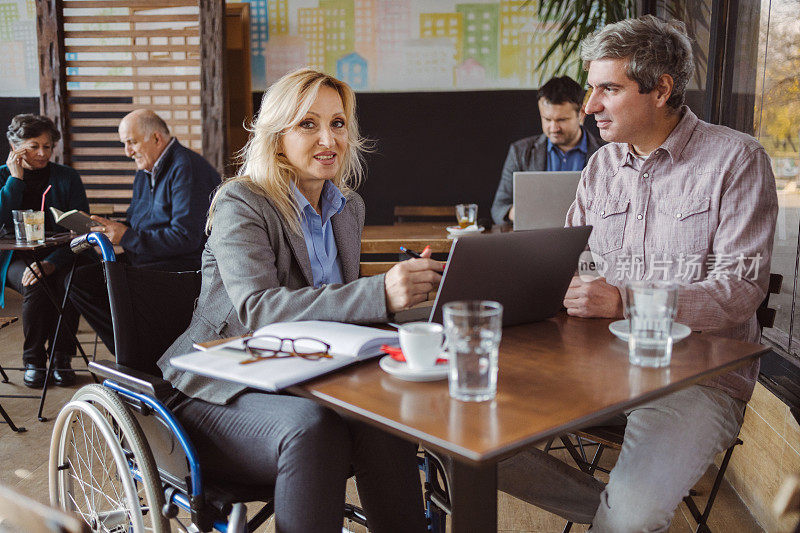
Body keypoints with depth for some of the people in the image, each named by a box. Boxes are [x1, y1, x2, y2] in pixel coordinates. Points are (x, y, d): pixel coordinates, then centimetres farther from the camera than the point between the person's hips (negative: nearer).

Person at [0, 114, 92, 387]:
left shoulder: (67, 178, 3)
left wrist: (52, 263, -21)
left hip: (60, 257, 1)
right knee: (35, 288, -32)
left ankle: (62, 357, -11)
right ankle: (33, 360, -9)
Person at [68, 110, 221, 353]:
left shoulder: (186, 169, -14)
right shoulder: (144, 173, 17)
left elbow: (187, 237, -23)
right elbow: (133, 224, 25)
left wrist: (128, 237, -17)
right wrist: (106, 227, 3)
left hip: (185, 264, -10)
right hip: (142, 259, 10)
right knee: (79, 280, 1)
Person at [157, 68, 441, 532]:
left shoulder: (349, 206, 11)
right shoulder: (241, 203, -10)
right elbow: (257, 310, -27)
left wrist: (408, 285, -5)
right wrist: (379, 294, -40)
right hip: (223, 389, -5)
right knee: (312, 427, -35)